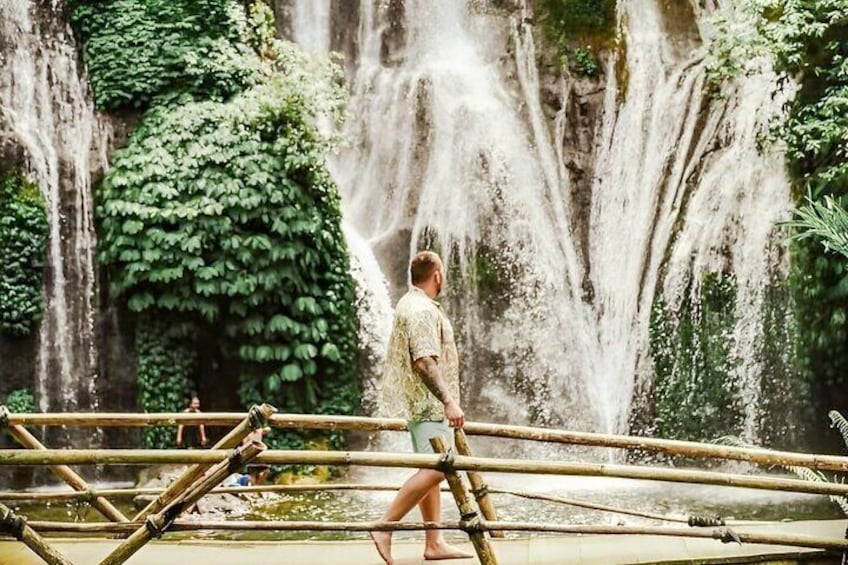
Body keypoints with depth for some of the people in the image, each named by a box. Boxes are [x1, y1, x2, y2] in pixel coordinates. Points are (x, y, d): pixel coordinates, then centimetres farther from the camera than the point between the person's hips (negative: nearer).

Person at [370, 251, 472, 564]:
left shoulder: (411, 304, 18)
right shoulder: (422, 310, -16)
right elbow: (424, 362, -25)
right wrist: (449, 401, -26)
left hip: (427, 404, 11)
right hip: (427, 402, -11)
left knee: (432, 469, 10)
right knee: (434, 469, -16)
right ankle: (385, 527, -16)